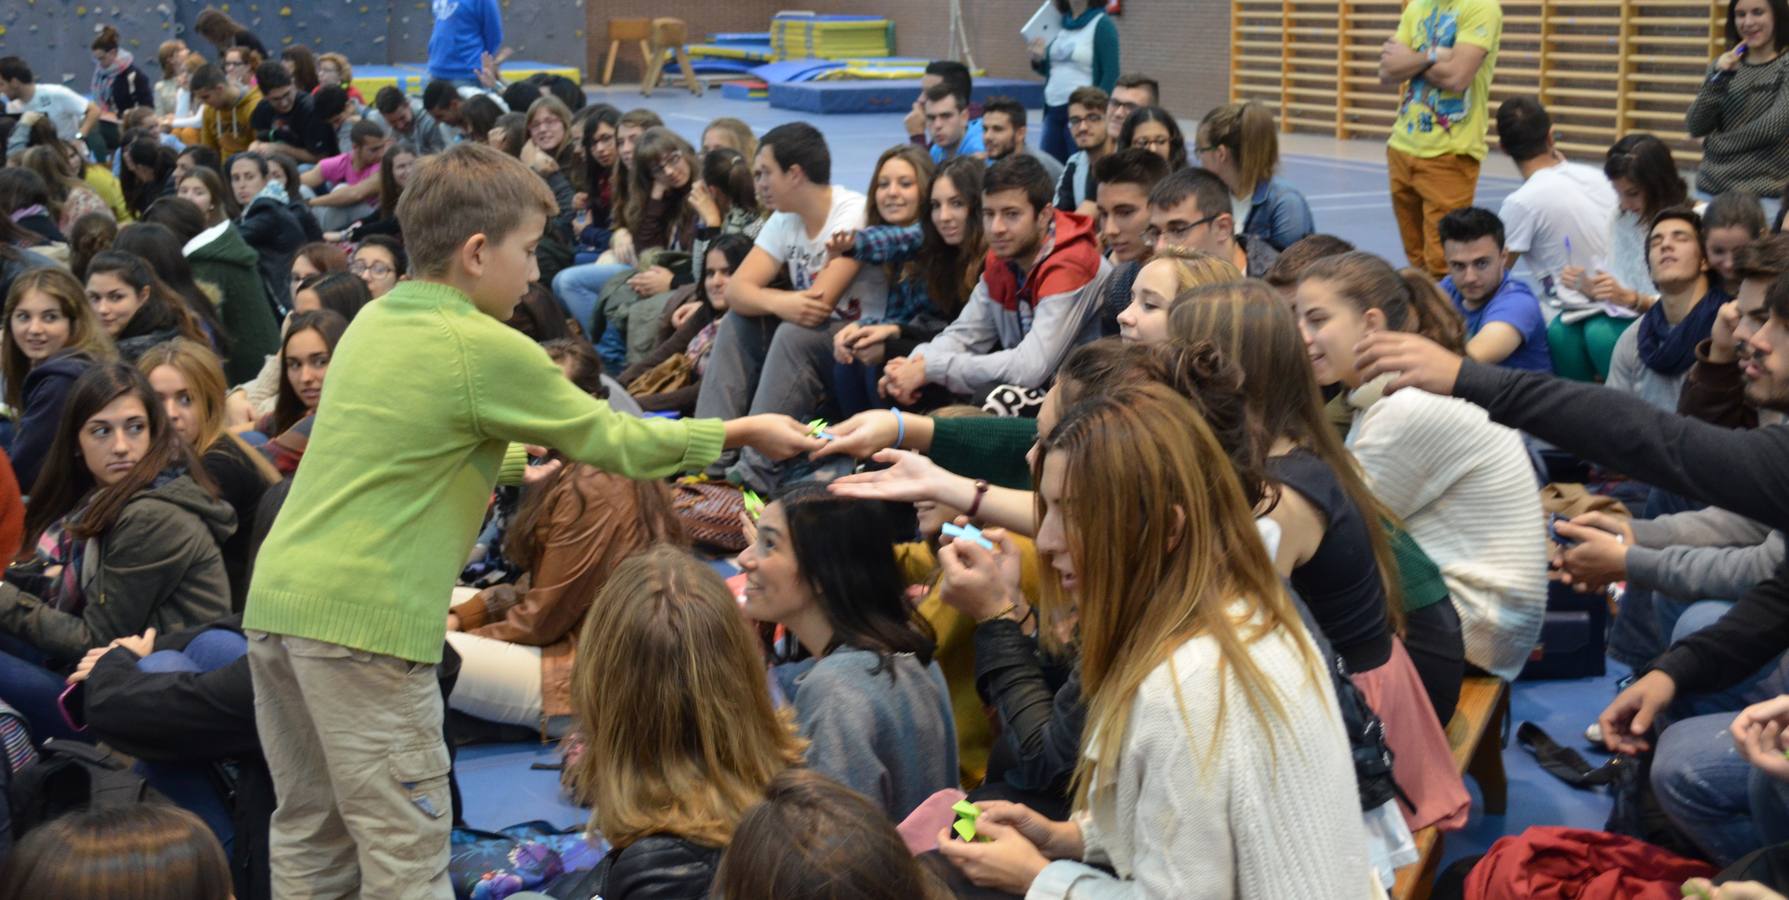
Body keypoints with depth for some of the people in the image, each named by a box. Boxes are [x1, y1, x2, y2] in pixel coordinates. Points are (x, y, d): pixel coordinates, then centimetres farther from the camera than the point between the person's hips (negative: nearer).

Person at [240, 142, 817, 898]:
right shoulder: (487, 349, -9)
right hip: (363, 616, -8)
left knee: (311, 837, 15)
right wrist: (742, 432, 12)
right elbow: (608, 441, 2)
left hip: (278, 598, 8)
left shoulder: (374, 321, 15)